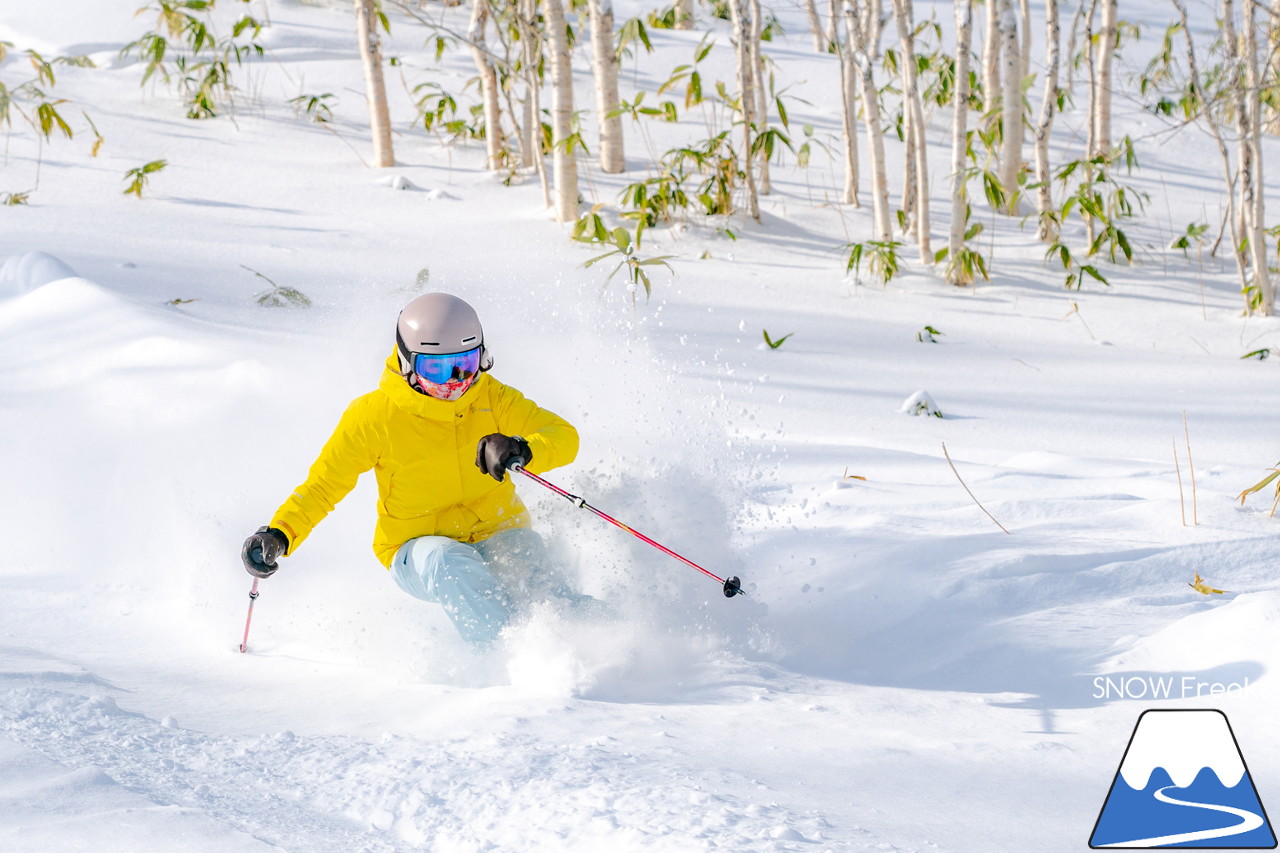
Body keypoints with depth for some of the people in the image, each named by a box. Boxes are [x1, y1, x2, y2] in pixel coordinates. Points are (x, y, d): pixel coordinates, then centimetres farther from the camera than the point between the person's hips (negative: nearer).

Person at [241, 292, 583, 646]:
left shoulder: (490, 398, -6)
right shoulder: (373, 416, -10)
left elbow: (564, 437, -15)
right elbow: (323, 485, -1)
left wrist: (523, 450, -38)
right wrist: (279, 535, -19)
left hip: (495, 534, 2)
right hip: (417, 548, -2)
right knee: (450, 563, -36)